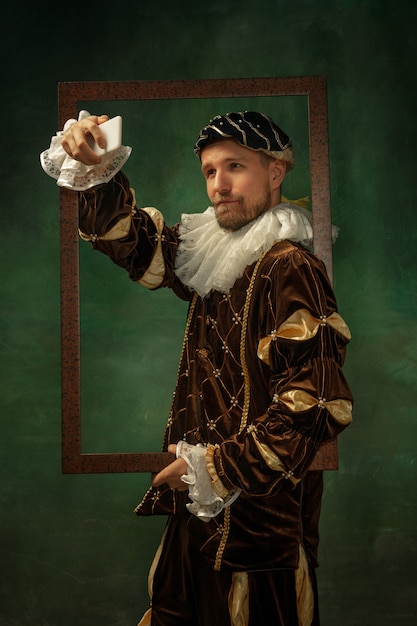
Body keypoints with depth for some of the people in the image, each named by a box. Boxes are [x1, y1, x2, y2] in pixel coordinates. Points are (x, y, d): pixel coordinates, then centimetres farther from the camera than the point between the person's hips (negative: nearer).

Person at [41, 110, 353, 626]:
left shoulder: (289, 269, -18)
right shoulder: (210, 254, 6)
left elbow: (318, 402, -24)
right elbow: (128, 236, 15)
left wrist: (220, 470, -19)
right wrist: (96, 171, -5)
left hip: (259, 517, -8)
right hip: (199, 506, 8)